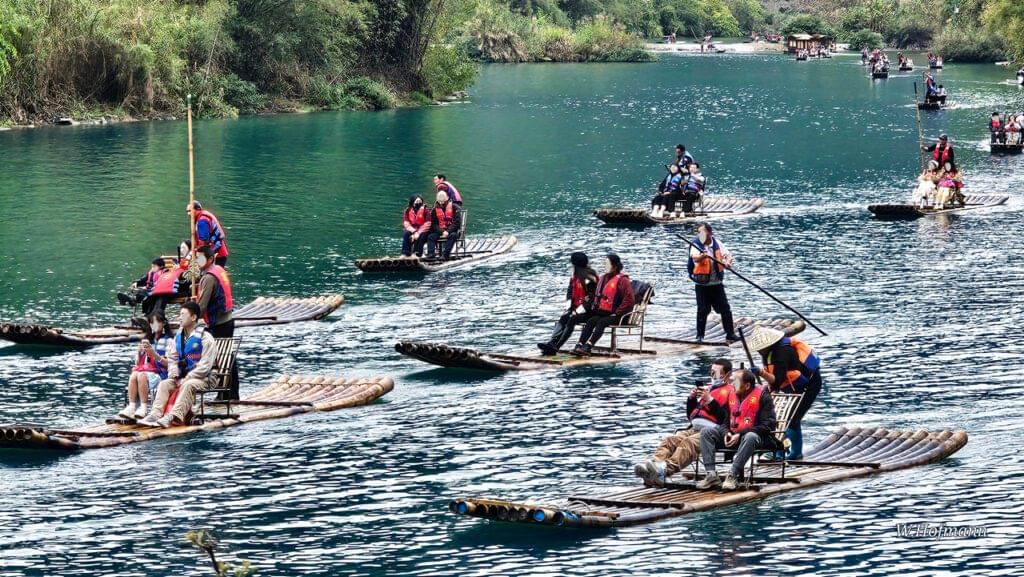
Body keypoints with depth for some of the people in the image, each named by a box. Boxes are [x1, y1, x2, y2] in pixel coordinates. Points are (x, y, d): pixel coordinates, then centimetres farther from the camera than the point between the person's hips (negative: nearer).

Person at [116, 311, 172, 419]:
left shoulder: (168, 341, 4)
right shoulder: (148, 339, 23)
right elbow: (138, 363, 22)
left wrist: (154, 354, -15)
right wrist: (138, 353, 2)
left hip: (160, 373, -5)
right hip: (145, 369, 5)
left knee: (141, 376, -35)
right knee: (133, 375, -29)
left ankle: (143, 408, -35)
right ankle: (131, 407, -38)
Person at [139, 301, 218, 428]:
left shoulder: (205, 338, -9)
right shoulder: (178, 337, 14)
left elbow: (204, 366, -15)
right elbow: (172, 359, 12)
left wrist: (186, 379, -19)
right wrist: (174, 376, -7)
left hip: (203, 378, -6)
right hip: (183, 377, 7)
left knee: (188, 385, -36)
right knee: (164, 384, -18)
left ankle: (172, 416, -51)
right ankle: (155, 414, -35)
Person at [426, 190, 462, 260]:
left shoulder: (454, 207, -3)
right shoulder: (435, 209, 7)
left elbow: (457, 222, -10)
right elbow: (434, 224, 3)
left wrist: (448, 231, -20)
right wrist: (442, 232, -15)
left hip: (452, 230, -3)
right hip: (440, 230, 3)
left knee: (453, 235, -36)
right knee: (431, 236, -22)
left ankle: (445, 254, -44)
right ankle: (430, 254, -36)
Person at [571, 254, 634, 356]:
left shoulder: (622, 280, -7)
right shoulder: (603, 278, 16)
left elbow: (629, 298, -15)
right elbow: (597, 295, 30)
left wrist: (617, 312, -15)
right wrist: (594, 307, 12)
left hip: (617, 315, -6)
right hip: (603, 312, 6)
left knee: (601, 322, -31)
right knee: (591, 321, -21)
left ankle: (588, 346, -42)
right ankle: (580, 345, -32)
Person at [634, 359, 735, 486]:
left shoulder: (730, 392, 5)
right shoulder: (708, 389, 30)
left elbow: (726, 418, -12)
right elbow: (690, 415, 29)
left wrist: (710, 400, -15)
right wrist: (691, 398, 11)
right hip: (695, 428, 8)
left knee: (688, 442, -35)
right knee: (669, 440, -18)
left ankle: (666, 469, -58)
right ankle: (655, 463, -43)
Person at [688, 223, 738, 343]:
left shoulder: (717, 244, 3)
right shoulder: (696, 245, -10)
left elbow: (727, 254, 5)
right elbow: (695, 258, -29)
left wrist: (728, 262, -19)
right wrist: (701, 256, -53)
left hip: (717, 283, 3)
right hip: (702, 285, -3)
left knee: (725, 309, 5)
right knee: (702, 311, -4)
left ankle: (730, 333, 14)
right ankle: (700, 335, 7)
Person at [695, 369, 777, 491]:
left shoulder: (762, 396, -11)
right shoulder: (732, 395, 8)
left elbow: (767, 426, -17)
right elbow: (725, 421, 14)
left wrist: (740, 435, -22)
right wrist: (726, 433, -11)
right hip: (732, 435, 6)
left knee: (750, 437, -41)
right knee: (706, 433, -9)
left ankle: (732, 475, -37)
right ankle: (711, 474, -21)